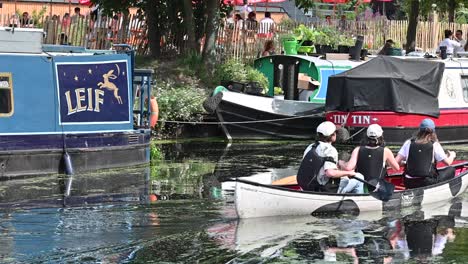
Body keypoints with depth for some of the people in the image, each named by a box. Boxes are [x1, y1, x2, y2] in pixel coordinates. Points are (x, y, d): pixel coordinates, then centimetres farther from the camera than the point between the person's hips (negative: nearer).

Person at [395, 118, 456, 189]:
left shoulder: (409, 143, 3)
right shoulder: (434, 145, -5)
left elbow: (397, 161, 1)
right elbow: (448, 162, 2)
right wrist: (452, 155, 25)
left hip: (409, 184, 5)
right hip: (427, 183, -5)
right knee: (451, 170, 15)